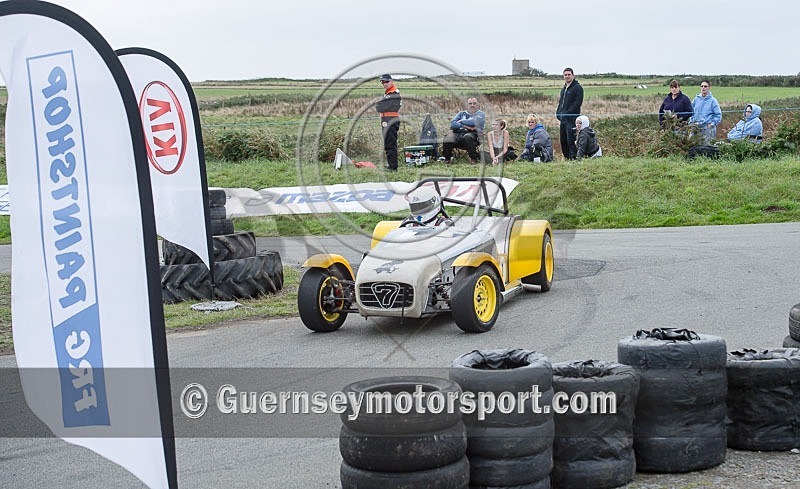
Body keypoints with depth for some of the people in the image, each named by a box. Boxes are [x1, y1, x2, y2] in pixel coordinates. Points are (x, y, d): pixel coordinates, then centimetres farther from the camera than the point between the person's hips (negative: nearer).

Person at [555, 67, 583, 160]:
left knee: (571, 140, -13)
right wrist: (558, 112, 8)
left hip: (572, 118, -8)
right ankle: (567, 158, 17)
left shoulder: (577, 88, -5)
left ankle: (573, 157, -10)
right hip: (563, 119, 9)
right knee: (563, 140, 9)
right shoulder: (564, 89, 21)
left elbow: (578, 103, -14)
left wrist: (567, 113, -18)